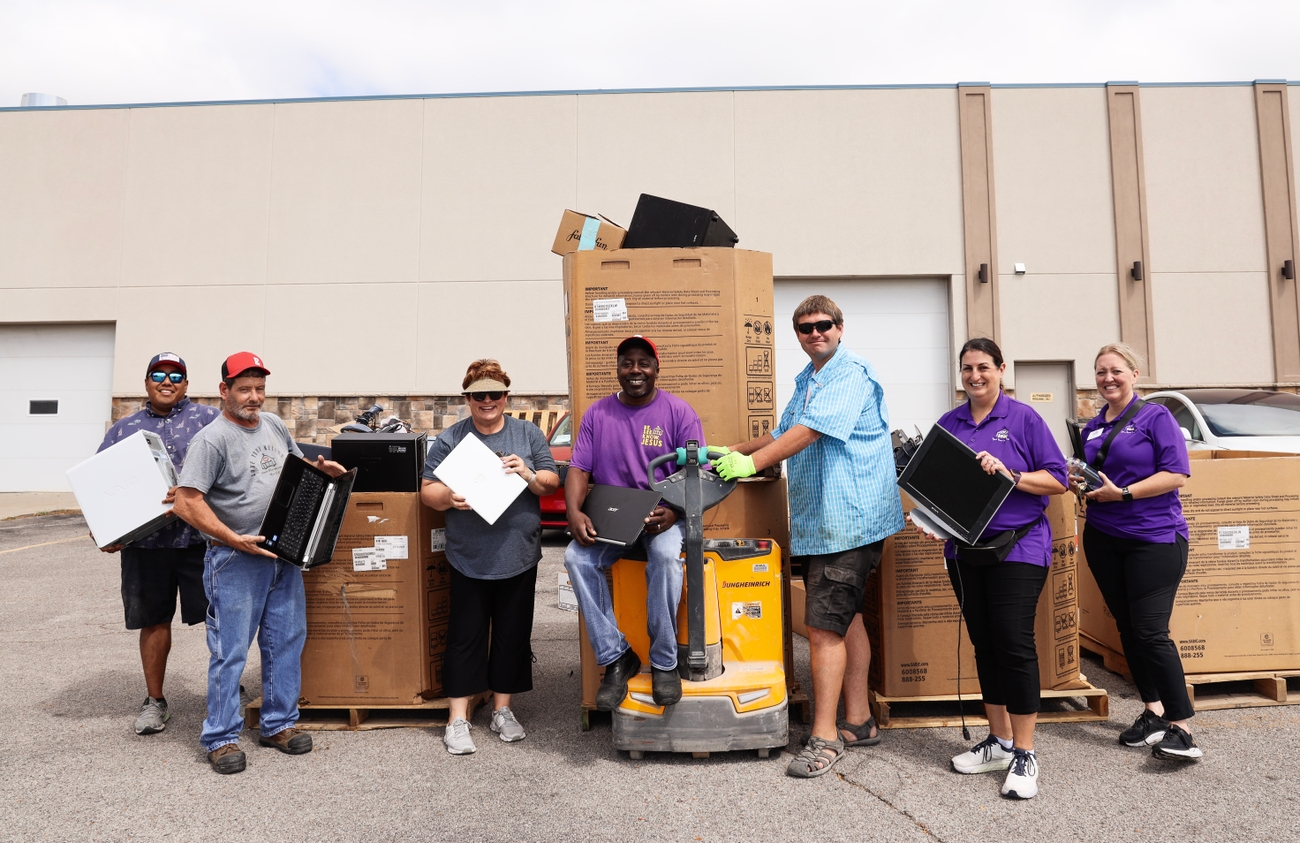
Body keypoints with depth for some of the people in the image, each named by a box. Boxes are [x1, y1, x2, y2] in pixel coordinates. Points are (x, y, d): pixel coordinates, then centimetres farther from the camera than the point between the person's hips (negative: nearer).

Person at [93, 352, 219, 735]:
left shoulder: (209, 419, 4)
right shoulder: (124, 429, 14)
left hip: (201, 538, -3)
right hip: (144, 542, 3)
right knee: (154, 620, 11)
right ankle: (154, 700, 25)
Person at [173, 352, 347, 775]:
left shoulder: (274, 425, 11)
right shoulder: (212, 438, -11)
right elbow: (187, 502, -16)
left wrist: (320, 469, 2)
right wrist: (235, 539, -20)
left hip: (285, 553, 7)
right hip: (237, 560, -7)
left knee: (287, 641, 13)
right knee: (230, 651, 2)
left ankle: (278, 724, 27)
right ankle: (221, 737, 16)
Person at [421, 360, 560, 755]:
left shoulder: (528, 434, 6)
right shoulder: (449, 440, 3)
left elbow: (552, 482, 5)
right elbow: (427, 490, 1)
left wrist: (529, 475, -15)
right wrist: (448, 497, -20)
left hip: (519, 555, 2)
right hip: (470, 558, -2)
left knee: (513, 636, 11)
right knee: (465, 637, 3)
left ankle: (502, 710, 26)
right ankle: (457, 719, 14)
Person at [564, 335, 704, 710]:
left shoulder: (678, 412, 0)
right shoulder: (597, 413, 8)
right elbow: (579, 469, 2)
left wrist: (673, 513, -23)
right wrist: (574, 513, -17)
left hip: (662, 516, -3)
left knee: (665, 555, -34)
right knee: (576, 558, -25)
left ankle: (664, 661, -15)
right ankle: (615, 658, -12)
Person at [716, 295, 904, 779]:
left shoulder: (851, 373, -11)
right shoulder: (807, 379, 19)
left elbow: (810, 431, -22)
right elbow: (784, 434, 28)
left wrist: (750, 462, -24)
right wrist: (731, 452, 19)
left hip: (847, 519, -9)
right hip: (817, 521, 10)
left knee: (824, 626, -9)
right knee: (844, 618, 15)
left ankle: (825, 736, 2)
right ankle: (858, 722, 27)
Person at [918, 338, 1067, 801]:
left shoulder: (1023, 418, -2)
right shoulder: (948, 424, 10)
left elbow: (1057, 480, -5)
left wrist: (1009, 474, -20)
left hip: (1017, 547, -5)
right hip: (964, 550, 5)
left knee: (1015, 643, -6)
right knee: (984, 644, 12)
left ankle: (1024, 754, 7)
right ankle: (998, 741, 26)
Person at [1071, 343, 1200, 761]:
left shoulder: (1155, 416, -5)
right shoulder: (1092, 427, 13)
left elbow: (1177, 474, -14)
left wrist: (1122, 493, -20)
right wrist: (1081, 483, -1)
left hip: (1154, 537, -6)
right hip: (1104, 539, 6)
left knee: (1150, 631, -10)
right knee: (1127, 627, 10)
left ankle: (1182, 726, 0)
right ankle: (1154, 712, 23)